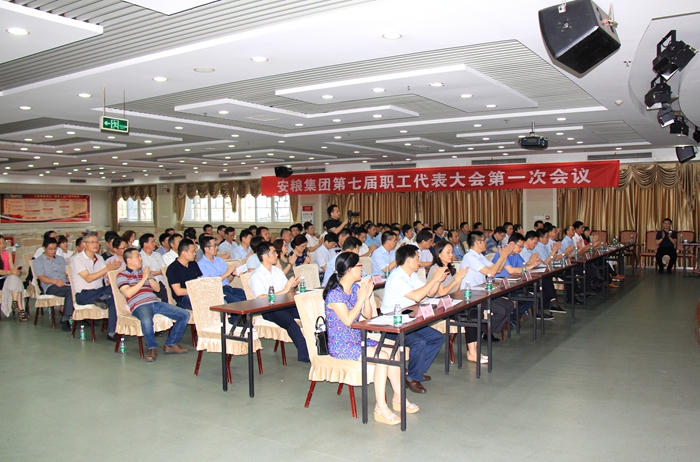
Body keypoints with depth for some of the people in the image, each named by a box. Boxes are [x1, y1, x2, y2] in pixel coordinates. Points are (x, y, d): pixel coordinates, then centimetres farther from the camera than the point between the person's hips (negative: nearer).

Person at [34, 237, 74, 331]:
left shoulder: (61, 259, 27)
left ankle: (65, 319, -31)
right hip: (50, 287, -4)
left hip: (65, 284, 4)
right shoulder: (38, 261, 12)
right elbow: (41, 277, -3)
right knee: (71, 290, -36)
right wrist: (55, 281, -21)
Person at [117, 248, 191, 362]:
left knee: (185, 315, -7)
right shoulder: (122, 275, 6)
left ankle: (170, 344, 3)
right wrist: (143, 278, -9)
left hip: (156, 303, 7)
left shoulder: (144, 271, 25)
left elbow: (157, 288, 18)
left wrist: (149, 277, 1)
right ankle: (152, 348, -14)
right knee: (147, 321, -41)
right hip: (139, 306, -6)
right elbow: (128, 293, -11)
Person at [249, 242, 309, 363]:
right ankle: (304, 354, -34)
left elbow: (289, 290, 18)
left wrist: (291, 286, -7)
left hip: (285, 305, 6)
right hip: (269, 311, -6)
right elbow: (261, 299, -18)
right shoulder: (256, 276, -4)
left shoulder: (278, 271, 18)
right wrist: (284, 290, -20)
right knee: (290, 322, -35)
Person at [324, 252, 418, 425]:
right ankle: (380, 408, -18)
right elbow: (348, 321, -23)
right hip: (340, 346, -8)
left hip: (357, 340, 8)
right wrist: (360, 298, -19)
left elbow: (368, 316, 9)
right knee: (382, 356, -24)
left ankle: (398, 397, 6)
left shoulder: (356, 288, 7)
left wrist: (367, 297, -7)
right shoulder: (335, 294, -16)